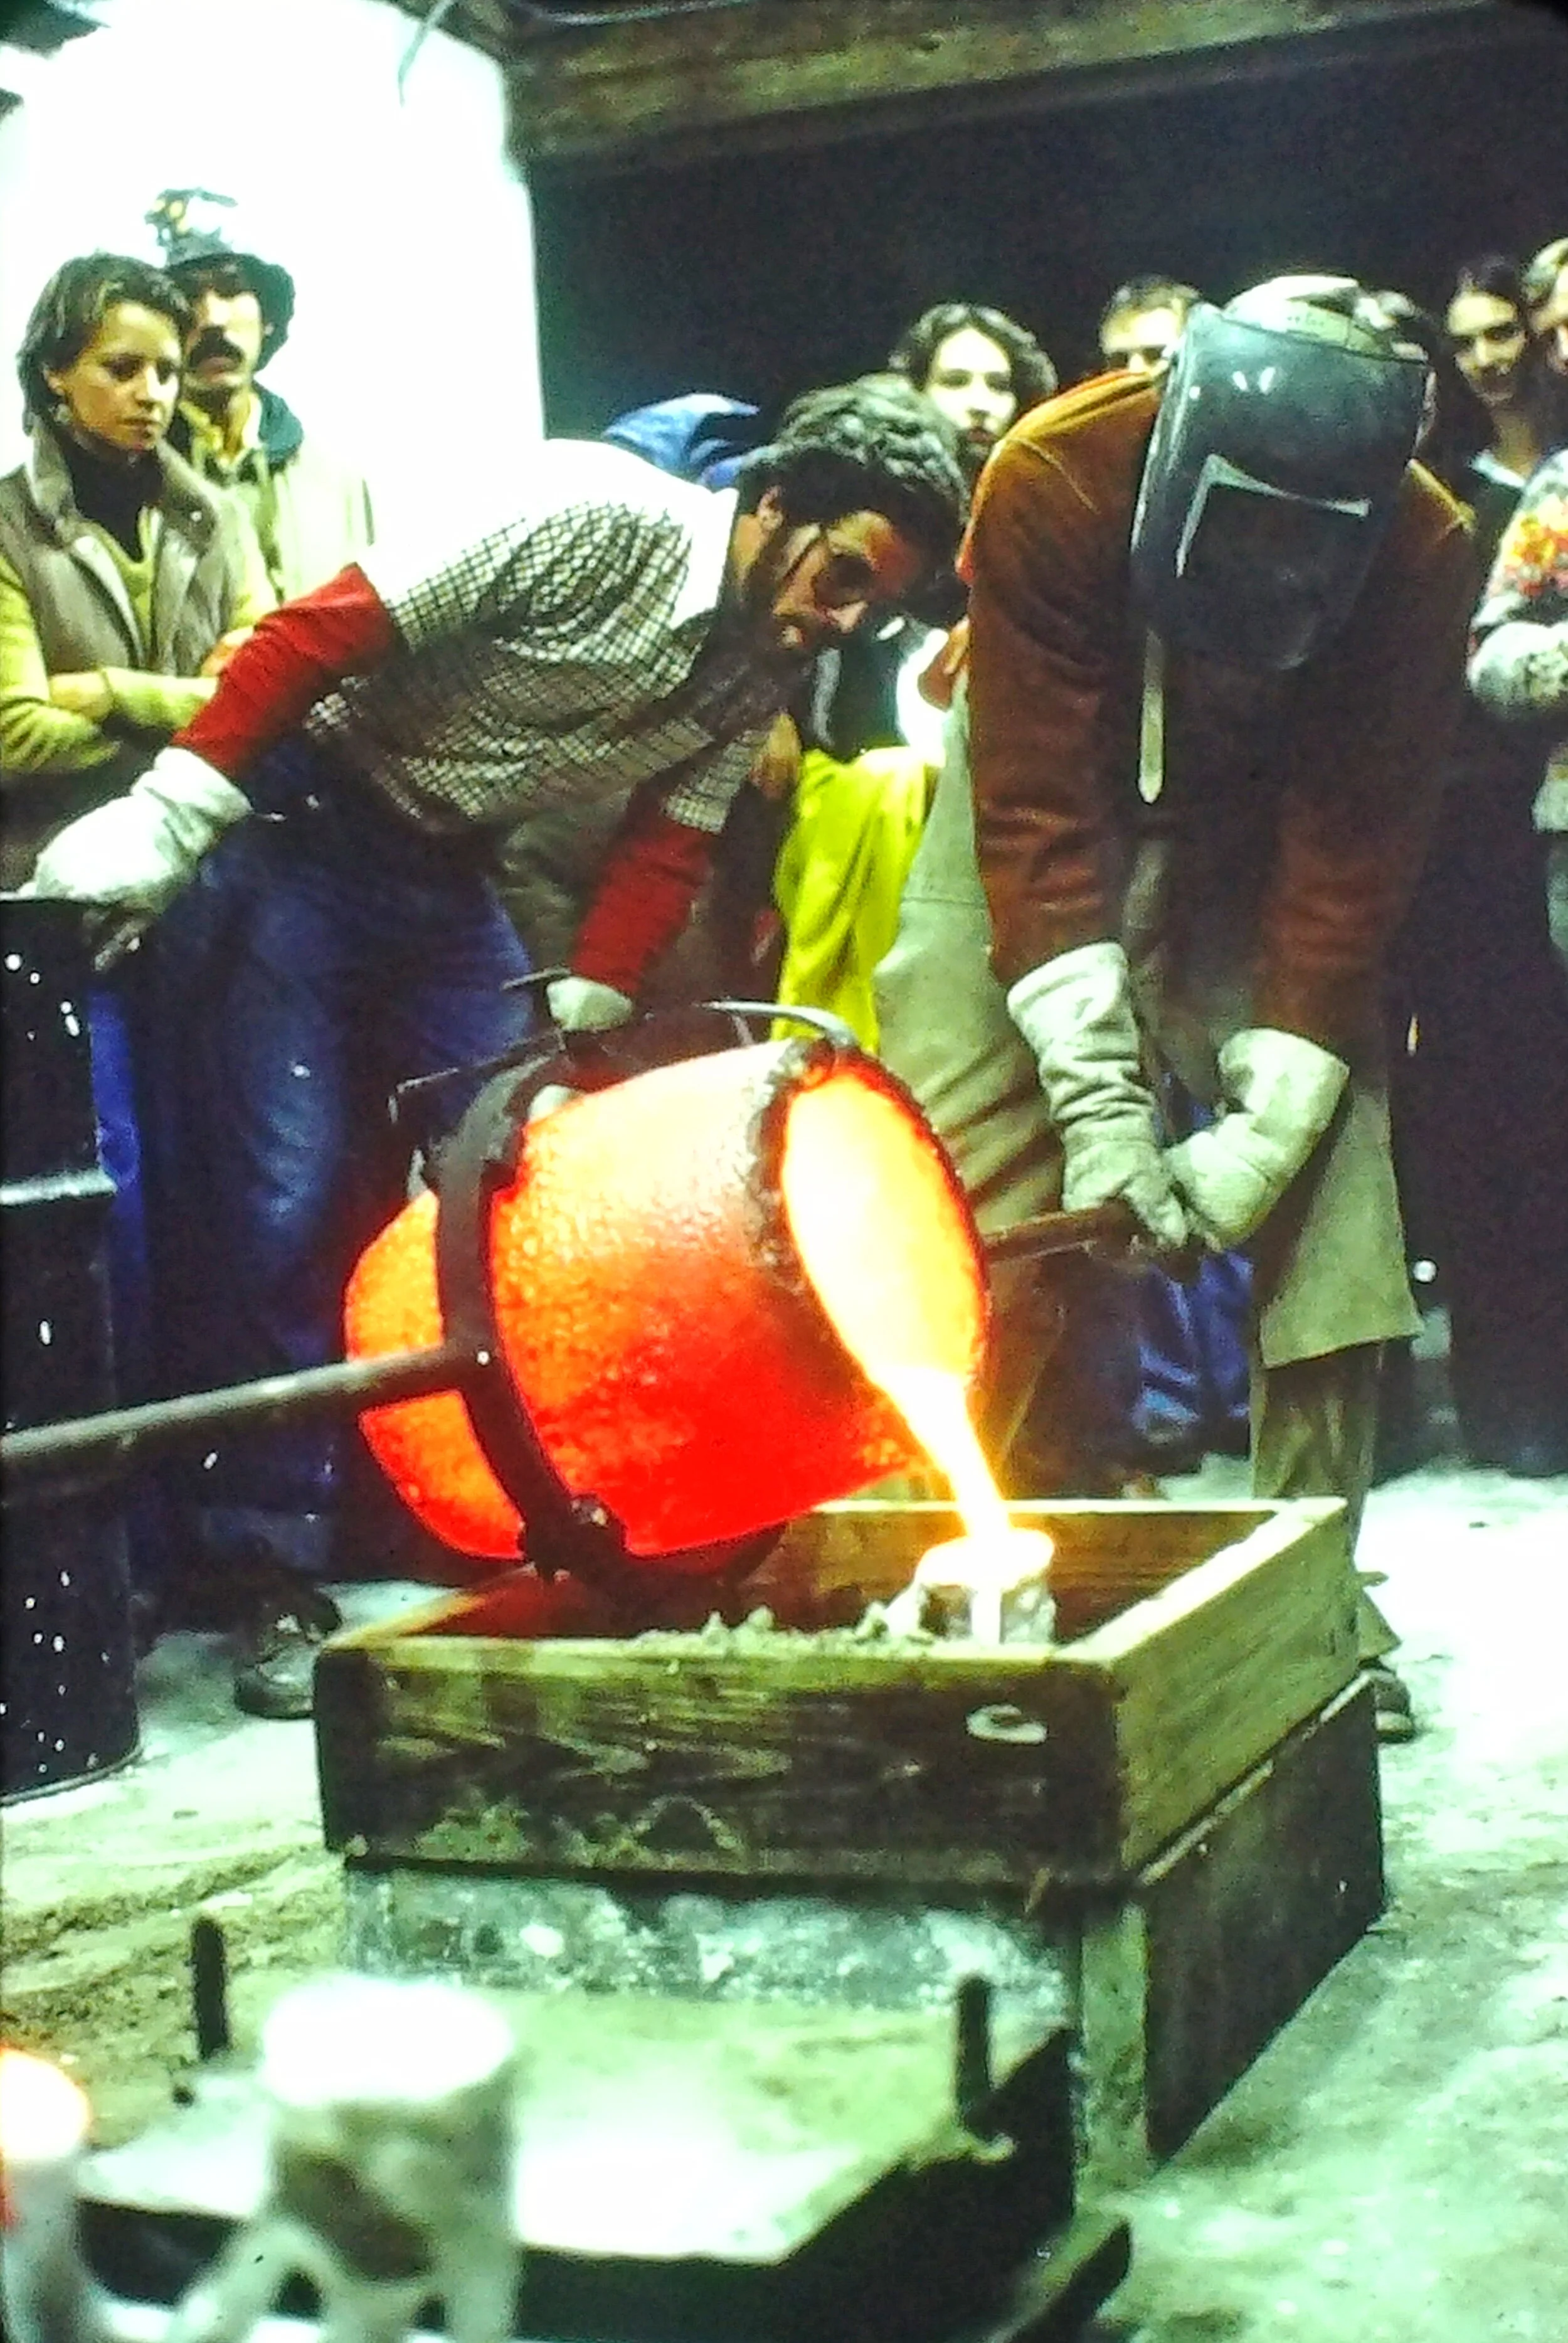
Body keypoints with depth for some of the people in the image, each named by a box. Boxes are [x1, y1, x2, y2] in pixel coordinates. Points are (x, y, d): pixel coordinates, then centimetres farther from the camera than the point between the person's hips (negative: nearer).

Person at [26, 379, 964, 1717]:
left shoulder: (767, 674, -1)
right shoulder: (591, 517, -23)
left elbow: (663, 854, 3)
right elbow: (322, 634, -23)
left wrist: (576, 1028, -8)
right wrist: (166, 816, -25)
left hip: (449, 888, 7)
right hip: (296, 839, -6)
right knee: (280, 1205, -9)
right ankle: (284, 1573, 2)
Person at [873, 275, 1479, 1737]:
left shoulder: (1421, 550, -26)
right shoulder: (1050, 479, -32)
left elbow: (1357, 849, -23)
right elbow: (1034, 810, -32)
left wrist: (1268, 1122, -30)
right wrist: (1096, 1098, -37)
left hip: (1270, 816, 1)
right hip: (1052, 783, -1)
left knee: (1331, 1172, -13)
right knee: (962, 1161, -14)